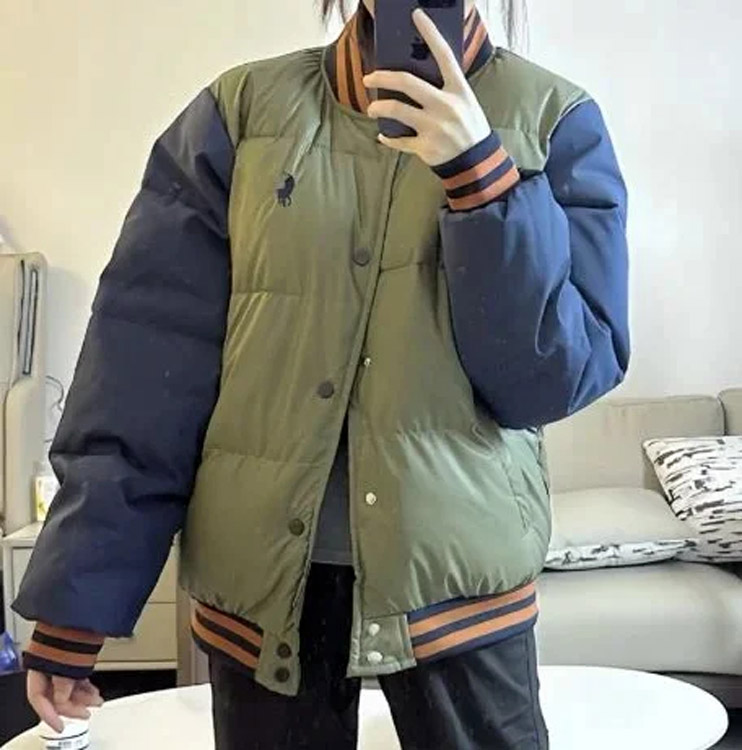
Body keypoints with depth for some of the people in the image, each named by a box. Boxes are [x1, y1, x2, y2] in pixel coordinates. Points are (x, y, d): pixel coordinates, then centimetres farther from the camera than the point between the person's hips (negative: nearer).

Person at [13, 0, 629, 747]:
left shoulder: (554, 121, -2)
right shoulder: (241, 110, 0)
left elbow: (559, 377, -8)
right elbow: (146, 360, -4)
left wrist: (479, 171, -19)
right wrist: (77, 590, -6)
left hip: (456, 573, 0)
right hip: (260, 573, 1)